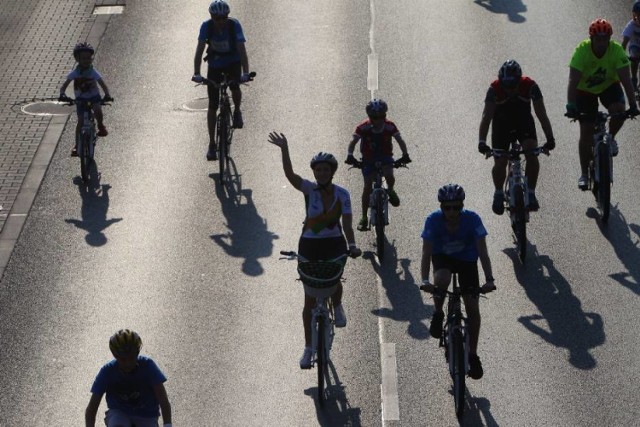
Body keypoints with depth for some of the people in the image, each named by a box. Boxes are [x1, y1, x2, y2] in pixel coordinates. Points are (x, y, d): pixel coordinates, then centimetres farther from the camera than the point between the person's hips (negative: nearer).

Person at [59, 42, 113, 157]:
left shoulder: (93, 72, -15)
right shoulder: (75, 73, -13)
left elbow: (103, 85, -20)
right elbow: (64, 86, -15)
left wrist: (107, 95, -40)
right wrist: (62, 94, -37)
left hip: (94, 97, -1)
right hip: (81, 99, 1)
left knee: (98, 111, -31)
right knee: (81, 120, -8)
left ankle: (101, 126, 0)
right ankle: (77, 144, 2)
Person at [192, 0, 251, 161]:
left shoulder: (234, 25, -25)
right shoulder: (206, 26, -22)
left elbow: (241, 49, -32)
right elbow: (199, 50, -27)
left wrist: (245, 72, -45)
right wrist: (196, 73, -39)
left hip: (233, 62, -1)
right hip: (215, 64, 1)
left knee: (234, 86, -29)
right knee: (213, 105, -4)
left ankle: (237, 111, 6)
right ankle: (212, 144, 3)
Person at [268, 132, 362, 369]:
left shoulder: (342, 194, -6)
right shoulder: (309, 189, -9)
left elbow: (347, 224, -10)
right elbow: (289, 174, -25)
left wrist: (352, 246, -27)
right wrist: (284, 149, -38)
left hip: (334, 244, 0)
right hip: (309, 245, 0)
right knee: (310, 298, 2)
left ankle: (337, 307, 15)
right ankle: (308, 347, 12)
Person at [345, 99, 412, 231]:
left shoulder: (389, 126, -15)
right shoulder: (363, 127, -18)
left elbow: (400, 140, -16)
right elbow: (353, 141, -21)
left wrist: (405, 154, -32)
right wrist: (350, 155, -38)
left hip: (385, 156, 0)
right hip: (368, 158, 0)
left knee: (389, 175, -29)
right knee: (368, 185, -8)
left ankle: (390, 190, 7)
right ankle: (364, 217, 1)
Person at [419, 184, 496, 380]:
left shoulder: (472, 219, -28)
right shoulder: (433, 220, -28)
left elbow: (482, 251, -31)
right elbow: (427, 252, -31)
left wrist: (489, 279, -43)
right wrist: (425, 280, -45)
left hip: (467, 259, 0)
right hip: (442, 257, 0)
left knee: (473, 308, -7)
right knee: (442, 279, -36)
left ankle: (473, 354, 8)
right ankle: (438, 314, -7)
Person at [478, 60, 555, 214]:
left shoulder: (530, 86, -28)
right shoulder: (495, 89, -29)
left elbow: (541, 114, -29)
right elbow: (486, 116, -34)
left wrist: (550, 139, -41)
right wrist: (482, 141, -48)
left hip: (524, 122, 0)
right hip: (502, 124, 0)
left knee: (532, 155, -23)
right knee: (500, 163, -10)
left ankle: (531, 193, -6)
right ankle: (498, 193, 18)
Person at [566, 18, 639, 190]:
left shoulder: (617, 50, -26)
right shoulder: (581, 51, -30)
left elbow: (626, 79, -30)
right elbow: (573, 81, -34)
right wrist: (571, 106, -45)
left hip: (609, 85, 1)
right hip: (585, 90, -1)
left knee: (619, 110, -29)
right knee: (586, 132, -4)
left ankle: (610, 139, 1)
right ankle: (584, 174, 8)